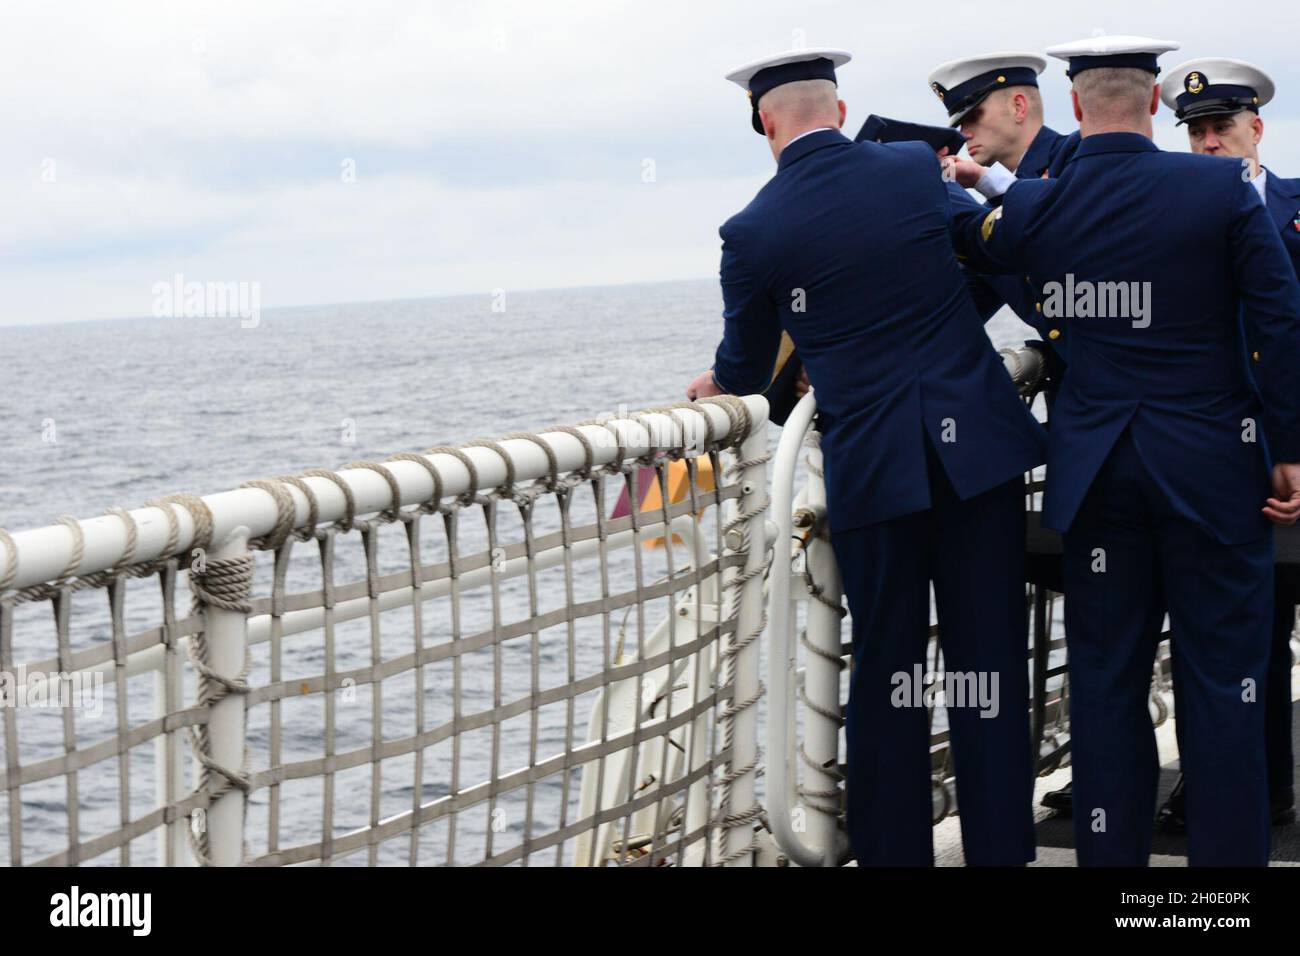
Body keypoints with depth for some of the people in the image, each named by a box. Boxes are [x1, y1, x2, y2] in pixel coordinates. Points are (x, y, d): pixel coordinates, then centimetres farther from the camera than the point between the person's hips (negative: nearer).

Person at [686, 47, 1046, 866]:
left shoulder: (753, 232, -4)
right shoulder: (919, 169, 2)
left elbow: (747, 362, 11)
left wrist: (722, 386, 36)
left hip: (872, 464, -1)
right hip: (979, 444, 1)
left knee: (886, 674, 9)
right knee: (991, 666, 5)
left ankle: (894, 849, 14)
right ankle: (1000, 847, 7)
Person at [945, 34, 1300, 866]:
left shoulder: (1034, 206, -1)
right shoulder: (1222, 188, -8)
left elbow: (961, 246, 18)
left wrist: (961, 185, 36)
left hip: (1096, 465, 3)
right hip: (1211, 461, -2)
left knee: (1107, 675, 9)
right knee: (1223, 674, 3)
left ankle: (1112, 853, 13)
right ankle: (1227, 853, 4)